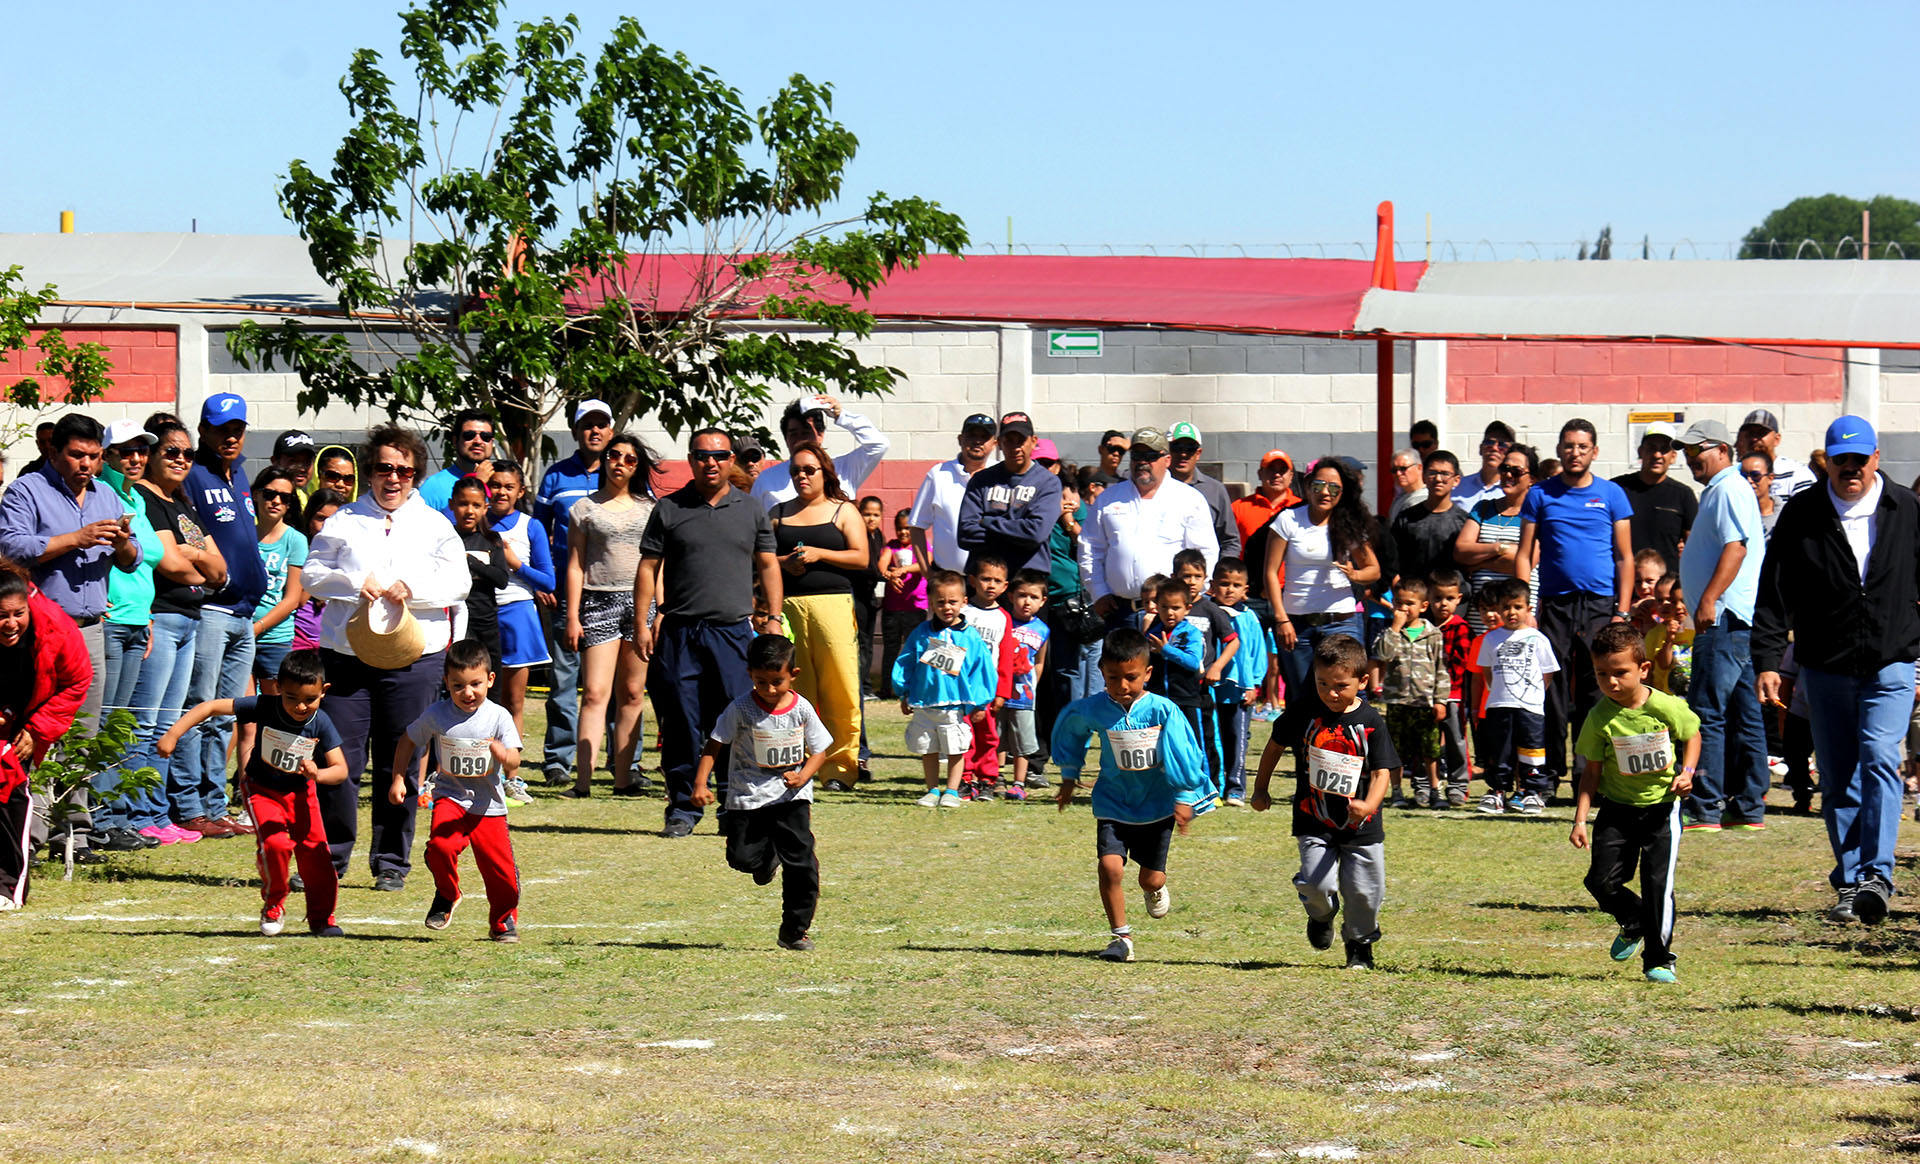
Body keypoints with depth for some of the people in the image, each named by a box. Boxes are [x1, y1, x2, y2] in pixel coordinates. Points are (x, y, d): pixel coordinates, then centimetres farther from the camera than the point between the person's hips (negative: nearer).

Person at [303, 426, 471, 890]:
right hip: (346, 656, 0)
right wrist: (356, 583, -11)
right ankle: (330, 857, 7)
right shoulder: (343, 522, 12)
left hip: (412, 661, 0)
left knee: (399, 766, 3)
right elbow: (313, 574, 5)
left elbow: (457, 583, 2)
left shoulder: (435, 525, 12)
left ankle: (392, 862, 12)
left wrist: (411, 588, -14)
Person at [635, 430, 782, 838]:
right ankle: (683, 808, 10)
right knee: (681, 725, 1)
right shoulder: (669, 509, 7)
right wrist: (641, 622, 0)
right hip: (680, 632, 0)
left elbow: (768, 567, 14)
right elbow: (648, 567, 7)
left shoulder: (751, 510, 10)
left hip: (734, 631, 0)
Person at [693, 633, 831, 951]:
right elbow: (714, 745, -2)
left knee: (800, 860, -8)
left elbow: (819, 751, 4)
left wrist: (802, 776, -15)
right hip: (748, 796, 0)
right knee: (742, 857, -10)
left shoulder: (802, 709, -3)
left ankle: (794, 930, 7)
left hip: (791, 796, 0)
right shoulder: (740, 709, -8)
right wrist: (700, 783, -13)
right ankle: (768, 858, 29)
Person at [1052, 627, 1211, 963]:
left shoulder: (1162, 710, -17)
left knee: (1151, 878, 7)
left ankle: (1156, 889, 46)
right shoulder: (1092, 710, -12)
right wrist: (1069, 776, 17)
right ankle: (1121, 937, -2)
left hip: (1157, 805, -1)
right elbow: (1069, 731, 11)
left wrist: (1184, 798, -3)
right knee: (1109, 866, -17)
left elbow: (1183, 755, -6)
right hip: (1113, 805, 1)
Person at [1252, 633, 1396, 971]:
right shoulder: (1305, 711, -4)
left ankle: (1360, 944, 31)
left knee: (1364, 891, 2)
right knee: (1318, 884, -14)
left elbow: (1382, 771, -10)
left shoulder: (1371, 723, -8)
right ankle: (1321, 916, 23)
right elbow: (1275, 744, 12)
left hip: (1361, 826, 0)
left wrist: (1369, 805, -29)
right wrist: (1261, 788, 16)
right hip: (1314, 820, 0)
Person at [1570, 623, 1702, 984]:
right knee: (1602, 881, -4)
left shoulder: (1667, 707, -14)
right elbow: (1592, 772, -3)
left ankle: (1659, 960, 8)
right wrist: (1580, 819, -9)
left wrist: (1687, 771, -11)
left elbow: (1692, 735, 6)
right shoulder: (1600, 718, -10)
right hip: (1618, 808, 2)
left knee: (1658, 883, -8)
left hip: (1661, 807, -2)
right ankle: (1634, 924, 28)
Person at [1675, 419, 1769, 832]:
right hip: (1732, 622, 11)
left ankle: (1704, 809, -14)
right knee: (1743, 715, 11)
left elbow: (1736, 547, -21)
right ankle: (1748, 808, 13)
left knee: (1707, 711, -12)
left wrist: (1709, 600, -27)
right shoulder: (1717, 492, 22)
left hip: (1725, 619, -11)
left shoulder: (1730, 490, -9)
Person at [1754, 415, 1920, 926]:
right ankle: (1849, 883, 14)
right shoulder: (1801, 515, 2)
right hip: (1825, 669, 2)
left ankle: (1876, 876, -22)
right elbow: (1773, 593, 2)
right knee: (1837, 781, 5)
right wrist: (1767, 660, -5)